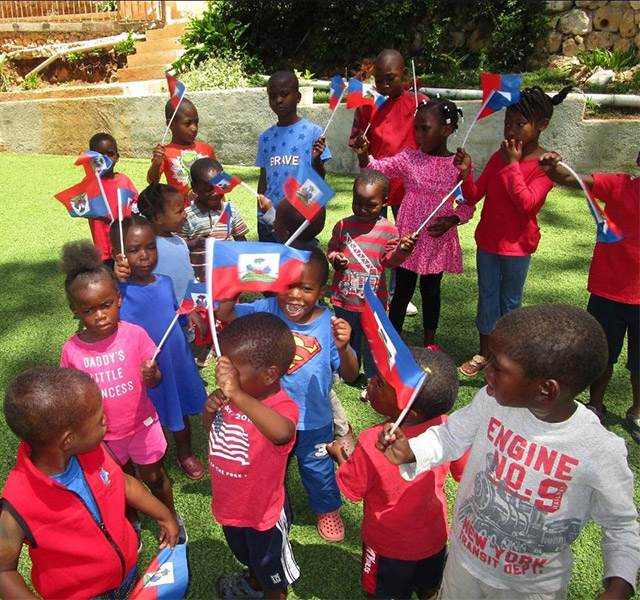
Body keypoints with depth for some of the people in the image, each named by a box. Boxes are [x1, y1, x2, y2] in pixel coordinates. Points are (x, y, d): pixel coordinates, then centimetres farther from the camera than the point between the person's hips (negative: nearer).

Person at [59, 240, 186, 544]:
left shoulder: (135, 334, -19)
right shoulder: (72, 350, -14)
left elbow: (155, 380, -14)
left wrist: (150, 376, -37)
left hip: (142, 425, -2)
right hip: (104, 433, 2)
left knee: (154, 476, 17)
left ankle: (171, 518, 44)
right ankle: (132, 524, 51)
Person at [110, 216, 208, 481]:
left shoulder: (165, 282, -5)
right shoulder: (120, 291, -19)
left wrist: (190, 313, -10)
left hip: (178, 364, 4)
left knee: (180, 412, 23)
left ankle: (185, 454, 50)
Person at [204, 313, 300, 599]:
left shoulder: (283, 406, -36)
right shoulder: (230, 396, -15)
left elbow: (281, 432, -60)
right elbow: (211, 429, 2)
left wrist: (237, 394, -66)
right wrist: (211, 407, -20)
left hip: (263, 511, -7)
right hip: (231, 503, 7)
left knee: (272, 573, 25)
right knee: (246, 553, 38)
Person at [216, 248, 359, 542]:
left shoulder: (329, 325, -24)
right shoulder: (267, 310, -19)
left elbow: (350, 376, -22)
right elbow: (225, 314, -20)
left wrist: (342, 348, -42)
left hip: (313, 421, -1)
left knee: (318, 470, 24)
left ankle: (328, 509, 56)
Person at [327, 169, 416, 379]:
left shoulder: (388, 230, -6)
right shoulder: (342, 226, -2)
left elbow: (390, 260, -5)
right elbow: (331, 249, 7)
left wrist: (402, 249, -24)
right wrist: (335, 259, -14)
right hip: (343, 298, 2)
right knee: (347, 338, 22)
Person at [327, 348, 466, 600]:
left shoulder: (370, 443, -37)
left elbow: (351, 490, -19)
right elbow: (465, 473, -8)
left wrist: (339, 454, -2)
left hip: (388, 544, -3)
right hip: (434, 538, 3)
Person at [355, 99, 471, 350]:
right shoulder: (409, 158, -3)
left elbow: (467, 205, 0)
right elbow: (377, 168, -11)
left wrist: (452, 220, -17)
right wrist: (363, 155, -30)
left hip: (439, 239, 0)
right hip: (408, 236, 0)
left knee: (431, 290, 17)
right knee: (403, 290, 8)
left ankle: (429, 341, 34)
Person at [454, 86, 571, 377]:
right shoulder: (499, 156, 1)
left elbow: (527, 203, -25)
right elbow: (473, 197, -1)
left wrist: (512, 165, -23)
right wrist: (466, 172, -20)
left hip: (517, 245, -4)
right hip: (487, 240, 5)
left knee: (510, 300, 10)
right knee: (486, 295, 13)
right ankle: (484, 353, 28)